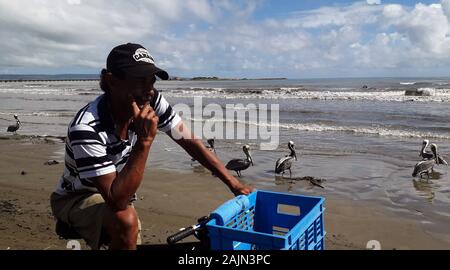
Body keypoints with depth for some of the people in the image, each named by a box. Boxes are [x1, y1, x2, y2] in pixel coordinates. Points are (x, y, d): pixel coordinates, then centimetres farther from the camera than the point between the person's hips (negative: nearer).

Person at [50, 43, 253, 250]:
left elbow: (190, 141, -11)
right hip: (76, 199, -5)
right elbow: (116, 201, -38)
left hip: (118, 194, 6)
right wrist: (144, 140, -44)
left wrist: (232, 182, -13)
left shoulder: (152, 103, -20)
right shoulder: (86, 128, -35)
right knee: (126, 221, -33)